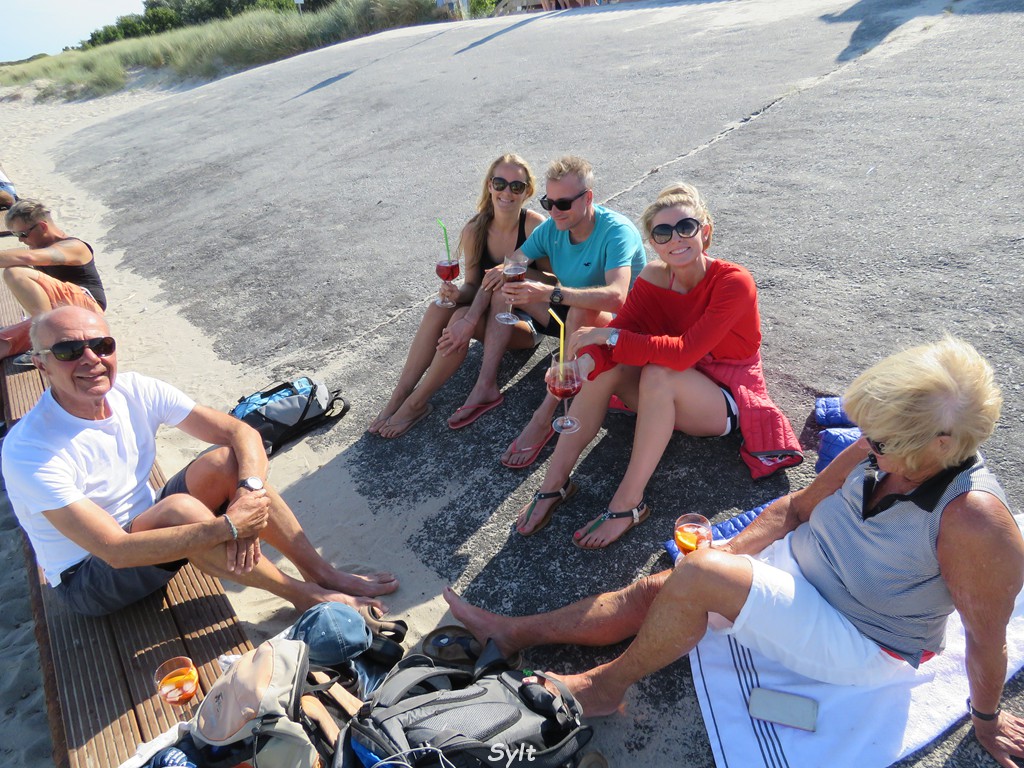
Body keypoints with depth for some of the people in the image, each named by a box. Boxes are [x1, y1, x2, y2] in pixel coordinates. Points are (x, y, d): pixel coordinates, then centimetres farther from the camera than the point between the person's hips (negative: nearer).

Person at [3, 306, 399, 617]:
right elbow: (116, 551, -33)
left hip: (146, 529, 6)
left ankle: (323, 574, -14)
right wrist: (229, 526, -36)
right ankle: (304, 595, -19)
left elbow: (242, 433, -13)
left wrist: (248, 493, -33)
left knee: (225, 461, -20)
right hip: (88, 578, -5)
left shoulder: (136, 390, -12)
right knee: (179, 507, -35)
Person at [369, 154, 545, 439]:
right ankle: (400, 394, -21)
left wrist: (471, 319, -34)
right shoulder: (475, 230, -6)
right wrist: (458, 294, -29)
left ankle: (416, 403, -20)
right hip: (488, 311, 5)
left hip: (524, 321, -4)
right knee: (440, 306, -24)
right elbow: (473, 285, -4)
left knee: (462, 318, -30)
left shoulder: (534, 225, -19)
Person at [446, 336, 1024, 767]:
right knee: (652, 591, -6)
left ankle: (609, 686, -2)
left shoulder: (975, 520, -29)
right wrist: (732, 552, -4)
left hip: (861, 647, -6)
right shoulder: (878, 454, -9)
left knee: (698, 574, -28)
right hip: (797, 566, 6)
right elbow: (797, 506, 3)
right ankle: (514, 633, 7)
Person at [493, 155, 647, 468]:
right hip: (571, 318, 7)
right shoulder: (551, 229, -5)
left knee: (581, 310, -40)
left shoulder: (617, 231, -25)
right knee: (504, 287, -6)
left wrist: (551, 293, -51)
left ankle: (544, 418, -35)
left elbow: (616, 297, -41)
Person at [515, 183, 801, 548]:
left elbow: (682, 353, -33)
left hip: (726, 401, -5)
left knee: (659, 374, -35)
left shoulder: (734, 282, -22)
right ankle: (554, 483, -15)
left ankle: (628, 503, -25)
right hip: (669, 397, 5)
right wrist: (574, 365, -36)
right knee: (599, 364, -21)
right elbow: (615, 335, -16)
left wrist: (611, 336, -29)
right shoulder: (652, 279, -7)